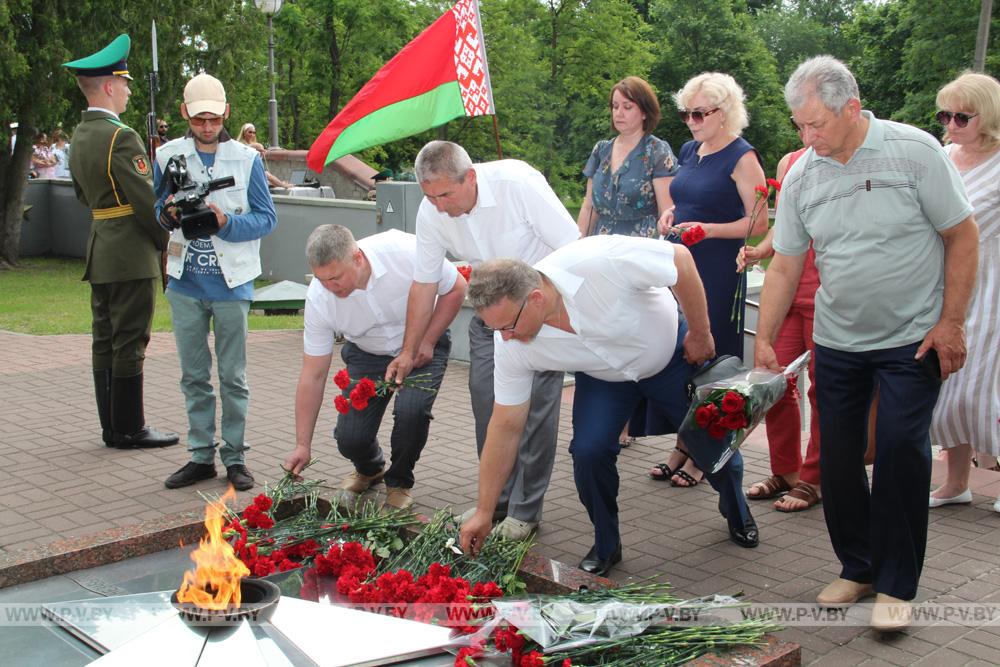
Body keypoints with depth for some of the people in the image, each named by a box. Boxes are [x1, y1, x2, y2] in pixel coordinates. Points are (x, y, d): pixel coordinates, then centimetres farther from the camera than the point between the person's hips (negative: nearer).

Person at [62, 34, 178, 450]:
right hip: (131, 254, -9)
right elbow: (146, 200, -17)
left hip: (100, 251, 9)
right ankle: (129, 429, 4)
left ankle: (112, 426, 19)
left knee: (105, 341, 11)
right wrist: (167, 242, -5)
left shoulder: (80, 136, 12)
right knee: (129, 343, -3)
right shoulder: (121, 137, -17)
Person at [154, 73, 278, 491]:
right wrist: (168, 213, -11)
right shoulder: (168, 156, 6)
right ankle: (201, 456, 20)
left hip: (230, 283, -3)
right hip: (185, 284, 3)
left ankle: (235, 457, 13)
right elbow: (155, 209, 12)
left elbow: (267, 218, -2)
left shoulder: (246, 159, -1)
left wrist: (227, 223, -18)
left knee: (233, 377, 3)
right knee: (194, 376, 10)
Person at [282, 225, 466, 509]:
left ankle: (399, 482, 2)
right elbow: (313, 376, -16)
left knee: (411, 410, -29)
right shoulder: (319, 298, -24)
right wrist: (302, 445, -17)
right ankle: (369, 470, 27)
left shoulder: (404, 250, -33)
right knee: (350, 438, -13)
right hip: (367, 354, 2)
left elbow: (455, 289, -14)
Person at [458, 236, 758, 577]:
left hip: (671, 351, -2)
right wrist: (483, 512, -15)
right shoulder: (511, 346, -28)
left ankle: (738, 516, 37)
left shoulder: (599, 262, -43)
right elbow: (506, 427, -18)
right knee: (588, 450, -19)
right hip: (603, 378, 2)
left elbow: (680, 258, -27)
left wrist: (700, 334, -17)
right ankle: (605, 547, 7)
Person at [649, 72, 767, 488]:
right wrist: (670, 216, 6)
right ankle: (683, 447, 20)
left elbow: (759, 223, -14)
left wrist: (708, 229, -22)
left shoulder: (741, 158, -10)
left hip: (718, 274, -7)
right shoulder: (689, 152, 14)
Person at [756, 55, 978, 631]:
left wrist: (951, 323, -10)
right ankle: (858, 568, 22)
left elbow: (962, 236, -7)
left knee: (902, 449, -10)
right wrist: (765, 340, 2)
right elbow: (785, 265, 5)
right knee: (838, 455, 5)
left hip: (913, 340, -4)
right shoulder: (802, 176, -1)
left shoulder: (914, 151, -12)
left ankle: (896, 585, 4)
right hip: (837, 341, 4)